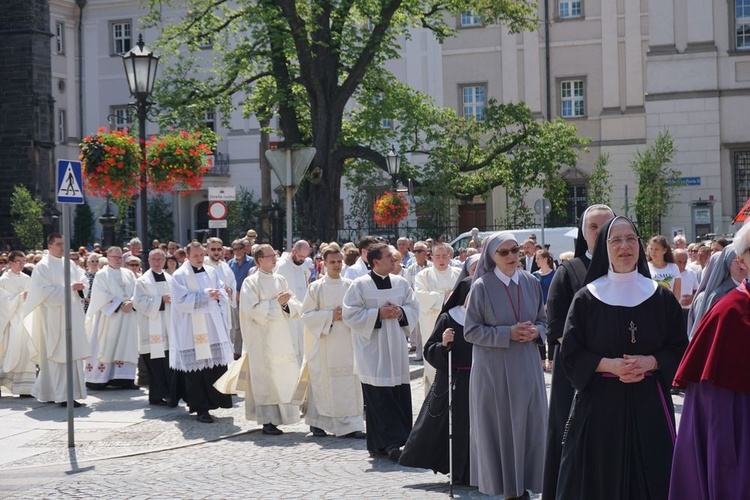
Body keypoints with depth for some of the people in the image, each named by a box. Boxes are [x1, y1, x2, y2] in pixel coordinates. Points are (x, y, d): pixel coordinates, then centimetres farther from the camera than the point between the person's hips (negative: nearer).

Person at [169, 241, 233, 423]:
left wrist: (217, 294, -10)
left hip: (213, 327, 5)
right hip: (192, 330, -5)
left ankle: (211, 401, 17)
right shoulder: (179, 276, -4)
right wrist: (206, 295, -15)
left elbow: (223, 295, 13)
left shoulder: (211, 272, 13)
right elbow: (181, 301, -14)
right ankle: (200, 409, 1)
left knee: (216, 365, 3)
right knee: (196, 368, -5)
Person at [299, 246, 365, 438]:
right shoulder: (317, 287, 0)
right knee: (322, 382, 2)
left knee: (349, 383, -1)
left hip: (346, 341, 2)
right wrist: (330, 316, -13)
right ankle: (317, 423, 17)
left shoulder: (349, 286, 7)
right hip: (324, 341, -2)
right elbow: (307, 314, -3)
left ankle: (350, 425, 3)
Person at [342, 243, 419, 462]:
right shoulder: (360, 285, -4)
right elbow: (350, 315, -8)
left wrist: (400, 312, -7)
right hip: (372, 352, -5)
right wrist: (378, 314, -14)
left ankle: (381, 444, 11)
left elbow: (414, 309, 14)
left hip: (396, 351, 5)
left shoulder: (401, 283, 10)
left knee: (400, 396, 2)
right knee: (379, 399, -9)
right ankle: (390, 443, -8)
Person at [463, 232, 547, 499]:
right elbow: (471, 331, -9)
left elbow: (543, 320, 13)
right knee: (499, 426, 3)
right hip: (494, 369, -4)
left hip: (526, 367, 4)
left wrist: (535, 331, -10)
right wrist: (508, 333, -18)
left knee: (529, 425, 5)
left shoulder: (531, 283, 4)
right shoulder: (482, 286, -9)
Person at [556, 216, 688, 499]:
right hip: (599, 404, -1)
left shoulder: (662, 298, 5)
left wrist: (650, 362, -13)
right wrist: (609, 364, -16)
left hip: (649, 404, 1)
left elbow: (679, 349, 5)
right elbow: (570, 355, -1)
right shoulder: (586, 299, 1)